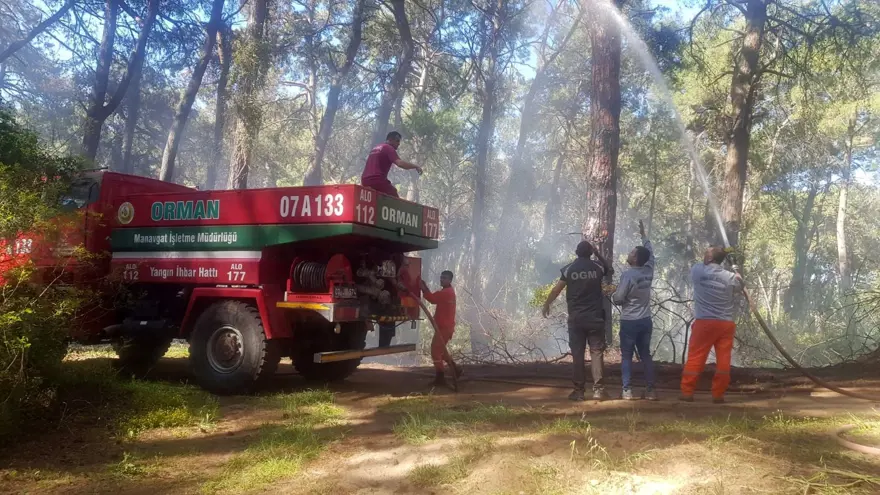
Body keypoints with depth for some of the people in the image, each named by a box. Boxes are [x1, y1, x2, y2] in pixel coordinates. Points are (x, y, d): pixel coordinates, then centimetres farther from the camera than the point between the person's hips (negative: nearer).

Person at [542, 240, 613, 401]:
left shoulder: (569, 269, -2)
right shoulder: (598, 267, 1)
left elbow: (557, 289, 1)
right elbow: (610, 270, 24)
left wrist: (546, 304, 15)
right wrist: (598, 253, 24)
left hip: (576, 318, 0)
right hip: (595, 317, 0)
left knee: (577, 354, 4)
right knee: (596, 352, 2)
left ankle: (579, 390, 6)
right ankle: (598, 389, -4)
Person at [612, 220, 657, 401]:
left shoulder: (628, 275, -16)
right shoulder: (648, 271, 2)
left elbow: (618, 299, -16)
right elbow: (651, 253, 21)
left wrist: (612, 294, 8)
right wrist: (643, 235, 30)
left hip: (629, 321, -6)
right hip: (646, 321, 6)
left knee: (626, 356, 1)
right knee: (646, 355, 11)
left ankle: (627, 390, -1)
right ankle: (650, 389, 10)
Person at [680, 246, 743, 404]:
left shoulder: (698, 271, -4)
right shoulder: (730, 277, 0)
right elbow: (739, 284, 23)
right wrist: (735, 270, 38)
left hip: (704, 322, -1)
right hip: (726, 324, 2)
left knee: (695, 358, 4)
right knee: (723, 360, 6)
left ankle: (687, 392, 5)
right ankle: (718, 394, 10)